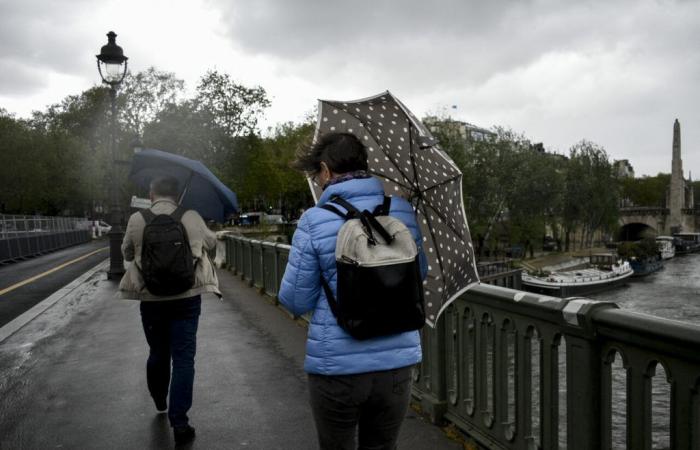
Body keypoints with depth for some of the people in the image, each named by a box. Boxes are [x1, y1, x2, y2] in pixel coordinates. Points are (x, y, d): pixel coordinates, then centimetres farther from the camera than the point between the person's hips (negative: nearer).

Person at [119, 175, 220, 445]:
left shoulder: (136, 220, -4)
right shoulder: (192, 217, -5)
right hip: (186, 298, -2)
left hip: (151, 298, 2)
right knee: (183, 358, 2)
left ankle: (159, 402, 43)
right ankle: (179, 421, -1)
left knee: (157, 353, 21)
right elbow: (211, 243, 13)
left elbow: (127, 253, 11)